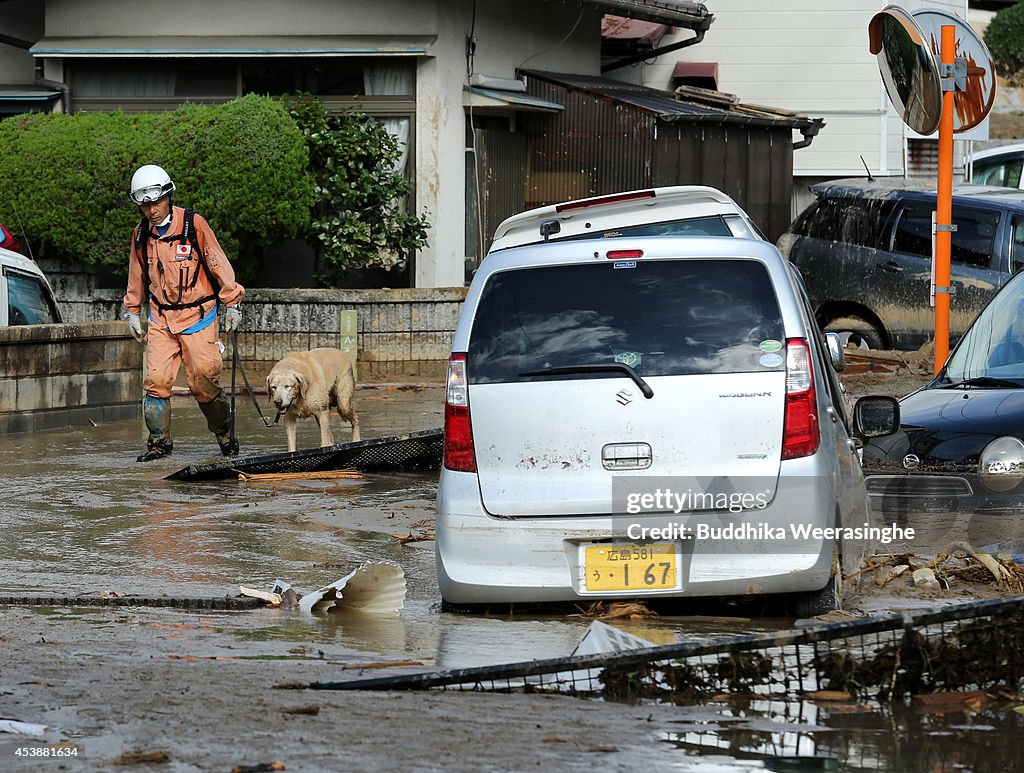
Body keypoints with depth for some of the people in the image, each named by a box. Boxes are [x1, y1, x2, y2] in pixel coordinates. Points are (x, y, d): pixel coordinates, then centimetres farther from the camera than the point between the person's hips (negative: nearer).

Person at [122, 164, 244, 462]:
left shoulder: (194, 225, -8)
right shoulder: (141, 234, 7)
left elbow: (219, 264, -2)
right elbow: (137, 277, 21)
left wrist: (232, 303, -1)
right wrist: (132, 311, 23)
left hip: (198, 317, -4)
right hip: (161, 320, 4)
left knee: (204, 380, -6)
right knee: (156, 379, -9)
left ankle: (224, 433, 16)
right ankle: (159, 441, 1)